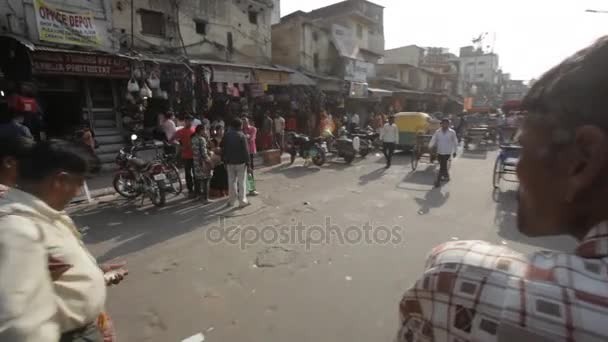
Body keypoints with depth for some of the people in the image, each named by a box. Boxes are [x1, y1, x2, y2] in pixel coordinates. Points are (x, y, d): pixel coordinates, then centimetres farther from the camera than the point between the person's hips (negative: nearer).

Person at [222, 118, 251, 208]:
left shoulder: (226, 135, 3)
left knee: (231, 182, 13)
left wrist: (225, 161, 15)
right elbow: (245, 150, -13)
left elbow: (224, 149, 7)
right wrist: (247, 161, -7)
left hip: (230, 162, 5)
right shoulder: (242, 136, -12)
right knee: (242, 182, 3)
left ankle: (231, 201, 19)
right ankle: (242, 201, 6)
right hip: (241, 162, -4)